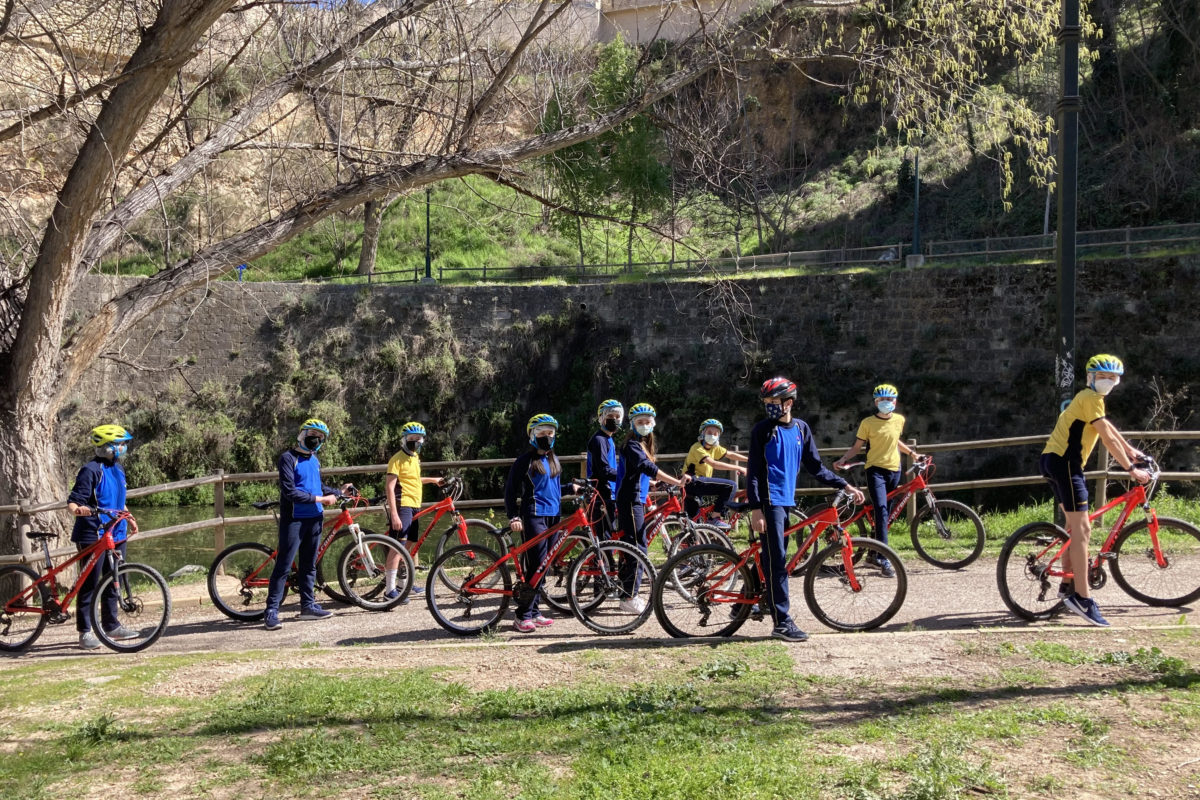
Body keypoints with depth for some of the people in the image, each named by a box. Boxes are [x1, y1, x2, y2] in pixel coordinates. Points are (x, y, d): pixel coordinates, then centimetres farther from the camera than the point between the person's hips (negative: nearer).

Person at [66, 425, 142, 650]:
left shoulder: (118, 469, 12)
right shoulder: (91, 470, -13)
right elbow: (73, 502, -18)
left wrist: (128, 519, 26)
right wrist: (78, 509, -38)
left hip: (116, 534, 8)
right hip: (93, 536, -8)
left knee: (113, 581, 14)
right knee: (90, 584, -2)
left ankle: (111, 625, 24)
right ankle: (85, 632, 5)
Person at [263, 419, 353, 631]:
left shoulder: (314, 460, 14)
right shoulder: (288, 458, -9)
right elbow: (289, 490, -19)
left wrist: (338, 492, 20)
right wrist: (319, 499, -18)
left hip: (314, 518, 7)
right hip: (294, 518, -7)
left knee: (309, 565, 14)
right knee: (284, 566, -7)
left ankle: (307, 605, 23)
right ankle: (271, 611, -4)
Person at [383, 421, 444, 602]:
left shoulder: (415, 457, 16)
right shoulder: (398, 459, -11)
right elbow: (389, 486, -18)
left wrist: (432, 480, 28)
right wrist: (394, 514, -24)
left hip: (414, 506, 9)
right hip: (402, 507, -9)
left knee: (413, 545, 14)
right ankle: (390, 589, -12)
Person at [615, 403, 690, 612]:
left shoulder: (645, 445, 17)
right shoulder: (632, 445, -14)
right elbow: (648, 468, -29)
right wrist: (676, 482, -34)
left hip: (637, 501, 10)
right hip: (630, 501, -10)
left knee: (632, 548, 13)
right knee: (638, 548, -11)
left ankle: (629, 595, 20)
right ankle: (630, 598, -8)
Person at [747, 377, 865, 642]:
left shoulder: (801, 428, 10)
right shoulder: (762, 430, -5)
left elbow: (815, 467, 13)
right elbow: (753, 471, -8)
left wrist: (846, 486, 5)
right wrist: (756, 509, -15)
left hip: (786, 500, 6)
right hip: (769, 502, -6)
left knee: (772, 559, 11)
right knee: (776, 560, -9)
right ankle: (782, 622, -8)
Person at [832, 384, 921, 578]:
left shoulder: (899, 420, 8)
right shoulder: (867, 423, -4)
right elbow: (857, 447, -1)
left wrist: (911, 452, 21)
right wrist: (843, 459, -16)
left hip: (894, 470, 5)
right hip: (875, 469, -5)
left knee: (885, 514, 10)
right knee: (881, 511, -18)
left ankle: (875, 553, 23)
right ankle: (884, 559, -23)